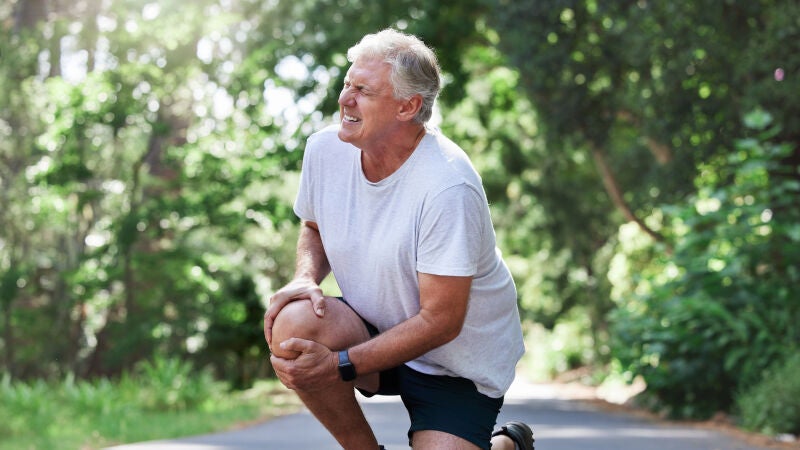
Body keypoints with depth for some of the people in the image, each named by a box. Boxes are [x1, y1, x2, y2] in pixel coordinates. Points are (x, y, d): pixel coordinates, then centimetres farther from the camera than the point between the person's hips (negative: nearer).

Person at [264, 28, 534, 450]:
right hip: (377, 330, 5)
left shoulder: (448, 186, -27)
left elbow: (440, 321, -24)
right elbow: (314, 227, 14)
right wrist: (305, 277, -11)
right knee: (292, 323, -27)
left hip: (459, 363, -4)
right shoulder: (325, 148, -8)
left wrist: (335, 366, -27)